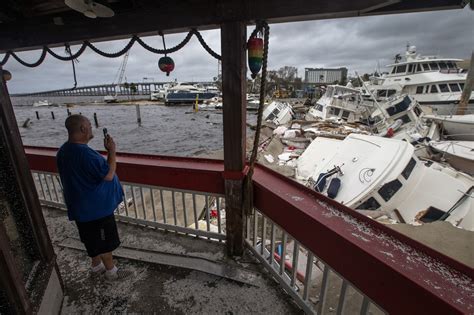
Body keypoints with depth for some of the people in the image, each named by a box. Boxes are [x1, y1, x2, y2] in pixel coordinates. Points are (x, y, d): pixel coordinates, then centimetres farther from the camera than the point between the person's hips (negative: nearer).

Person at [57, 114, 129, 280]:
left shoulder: (63, 151, 2)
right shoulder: (86, 153, -30)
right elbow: (108, 175, -24)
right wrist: (112, 151, -19)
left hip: (80, 207, 9)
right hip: (97, 207, -9)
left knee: (92, 239, 26)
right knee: (104, 241, 10)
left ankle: (96, 266, 44)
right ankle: (111, 271, 29)